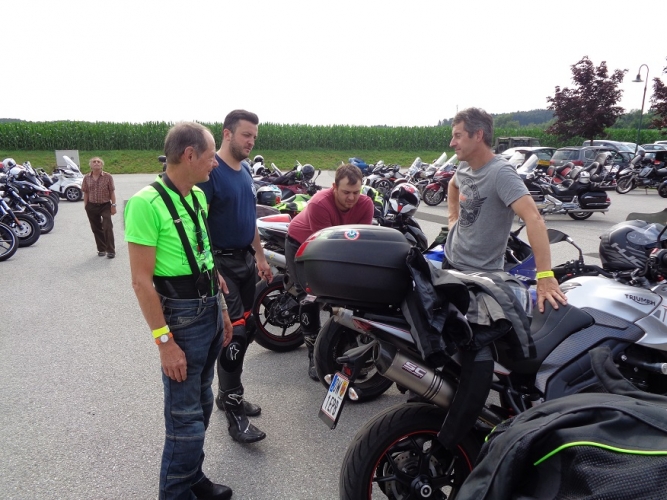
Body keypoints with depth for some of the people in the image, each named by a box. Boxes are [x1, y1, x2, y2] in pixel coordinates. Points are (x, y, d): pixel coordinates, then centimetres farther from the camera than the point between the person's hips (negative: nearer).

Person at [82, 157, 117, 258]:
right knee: (96, 229, 11)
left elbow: (112, 192, -3)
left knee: (107, 228, -7)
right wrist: (85, 206, 4)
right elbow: (85, 193, 6)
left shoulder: (108, 177, -5)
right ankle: (101, 249, 23)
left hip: (105, 206, -3)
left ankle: (111, 250, 1)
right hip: (92, 206, 3)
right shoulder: (86, 178, 1)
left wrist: (113, 205, -6)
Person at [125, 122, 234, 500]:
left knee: (202, 403, 19)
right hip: (181, 315, -8)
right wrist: (165, 342, -19)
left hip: (210, 309, 8)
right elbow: (142, 280, -18)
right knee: (185, 415, 2)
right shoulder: (147, 203, -18)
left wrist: (222, 309, 16)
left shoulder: (198, 195, 7)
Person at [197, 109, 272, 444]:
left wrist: (260, 257, 19)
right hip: (221, 263, -8)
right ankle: (233, 410, 5)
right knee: (233, 333, -7)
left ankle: (228, 394, 28)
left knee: (247, 330, 12)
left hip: (246, 260, 8)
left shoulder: (245, 170, 12)